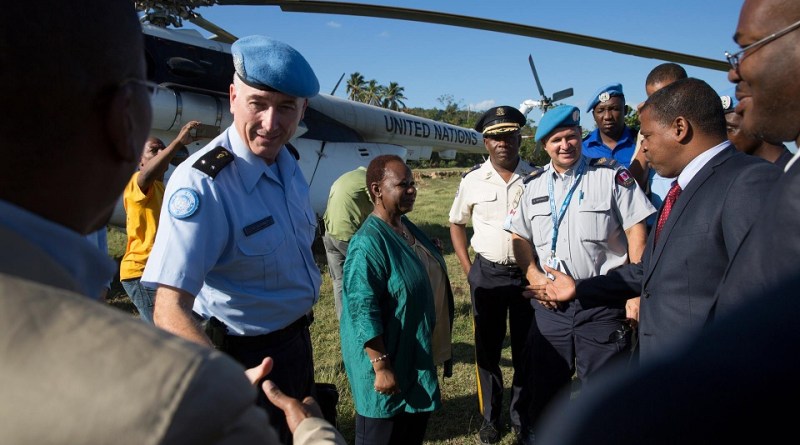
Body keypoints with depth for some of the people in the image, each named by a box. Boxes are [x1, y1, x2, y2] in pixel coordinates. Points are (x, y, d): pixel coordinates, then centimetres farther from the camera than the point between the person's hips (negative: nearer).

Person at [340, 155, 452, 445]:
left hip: (415, 350, 9)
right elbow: (363, 312, -28)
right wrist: (381, 366, -25)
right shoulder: (368, 244, -27)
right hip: (389, 356, -9)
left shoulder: (406, 226, 3)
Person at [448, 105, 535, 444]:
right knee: (487, 348, 10)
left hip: (527, 273, 0)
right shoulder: (473, 180, -2)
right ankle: (490, 417, 28)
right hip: (487, 274, 0)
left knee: (526, 348, 12)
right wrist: (467, 269, 3)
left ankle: (520, 414, 32)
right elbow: (456, 223, 9)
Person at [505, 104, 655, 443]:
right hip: (550, 302, 3)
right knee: (543, 386, 16)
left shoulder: (611, 175, -3)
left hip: (604, 303, -3)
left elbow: (636, 230, -5)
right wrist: (535, 278, -4)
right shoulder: (534, 184, 7)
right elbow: (519, 236, 11)